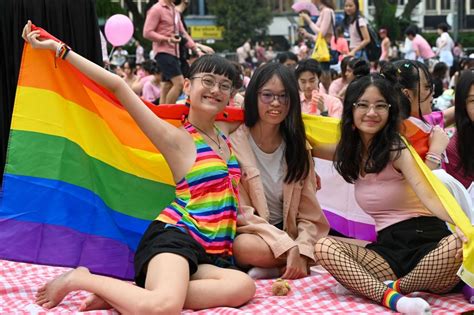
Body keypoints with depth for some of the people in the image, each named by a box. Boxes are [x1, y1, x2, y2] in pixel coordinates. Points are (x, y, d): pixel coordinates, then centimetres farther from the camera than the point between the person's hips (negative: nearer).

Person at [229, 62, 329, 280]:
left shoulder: (298, 146, 5)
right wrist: (288, 247, -24)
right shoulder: (235, 143, -10)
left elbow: (309, 213, 1)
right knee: (246, 247, -38)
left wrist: (300, 250, -20)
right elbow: (241, 214, -14)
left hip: (289, 234, 4)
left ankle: (273, 270, -9)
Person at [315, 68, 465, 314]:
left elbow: (428, 196, -22)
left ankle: (394, 287, -19)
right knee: (324, 247, -21)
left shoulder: (397, 148, -7)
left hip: (426, 238, -4)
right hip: (387, 248, 4)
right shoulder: (350, 151, 9)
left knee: (459, 246, -38)